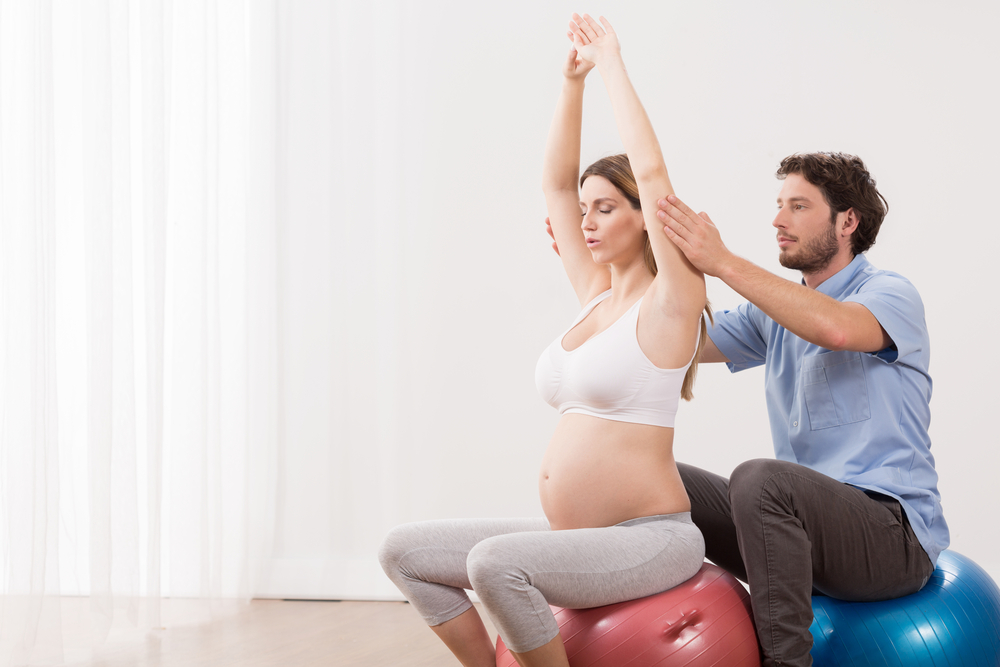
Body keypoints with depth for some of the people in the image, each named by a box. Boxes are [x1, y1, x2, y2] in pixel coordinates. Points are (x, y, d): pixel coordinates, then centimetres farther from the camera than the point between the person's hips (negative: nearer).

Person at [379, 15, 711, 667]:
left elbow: (651, 172, -16)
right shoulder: (596, 296, 14)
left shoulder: (669, 302, -7)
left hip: (651, 540, -8)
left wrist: (613, 65, -9)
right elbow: (557, 184, 16)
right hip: (577, 537, 8)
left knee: (496, 562, -33)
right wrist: (573, 81, 10)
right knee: (404, 551, 0)